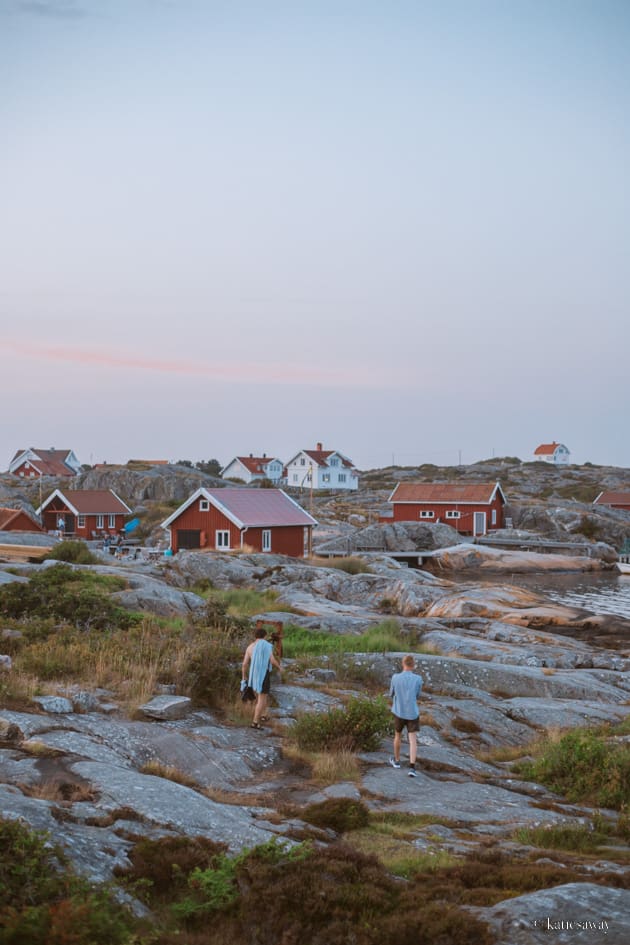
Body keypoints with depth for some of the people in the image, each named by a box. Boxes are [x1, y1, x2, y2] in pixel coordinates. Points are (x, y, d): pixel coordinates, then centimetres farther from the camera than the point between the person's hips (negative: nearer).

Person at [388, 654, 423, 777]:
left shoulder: (395, 678, -11)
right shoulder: (418, 679, -12)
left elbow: (391, 695, 3)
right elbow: (417, 695, 5)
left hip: (398, 713, 1)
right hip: (413, 714, -1)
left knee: (398, 735, 23)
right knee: (413, 740, 0)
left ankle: (396, 760, 37)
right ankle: (412, 768, -12)